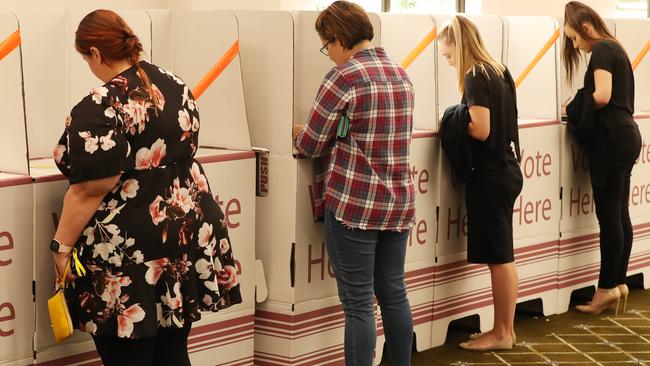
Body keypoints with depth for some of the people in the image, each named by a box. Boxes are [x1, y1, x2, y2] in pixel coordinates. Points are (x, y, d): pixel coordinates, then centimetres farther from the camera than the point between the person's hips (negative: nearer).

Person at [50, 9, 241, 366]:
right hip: (190, 235, 8)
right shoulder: (176, 86, 7)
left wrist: (62, 246, -9)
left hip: (128, 255, -8)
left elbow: (90, 192, -19)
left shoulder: (101, 108, -17)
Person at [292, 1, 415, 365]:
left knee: (358, 302, -2)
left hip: (354, 204, -7)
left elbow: (311, 145, -6)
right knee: (394, 294, 14)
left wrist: (298, 134, 14)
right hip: (399, 202, 7)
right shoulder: (401, 74, 10)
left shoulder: (344, 77, -12)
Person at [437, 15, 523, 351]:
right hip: (506, 171, 9)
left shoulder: (475, 77, -15)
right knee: (501, 256, 13)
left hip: (489, 176, -9)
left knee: (499, 257, -1)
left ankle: (502, 334, 6)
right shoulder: (500, 71, 11)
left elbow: (481, 130, -21)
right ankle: (504, 329, 19)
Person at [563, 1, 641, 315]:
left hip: (611, 138, -10)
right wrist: (581, 109, 7)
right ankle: (619, 282, 17)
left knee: (608, 215, -6)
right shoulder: (614, 48, 19)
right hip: (626, 134, 10)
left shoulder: (601, 51, -10)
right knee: (619, 214, 12)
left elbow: (602, 96, -21)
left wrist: (576, 107, -5)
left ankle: (607, 288, -2)